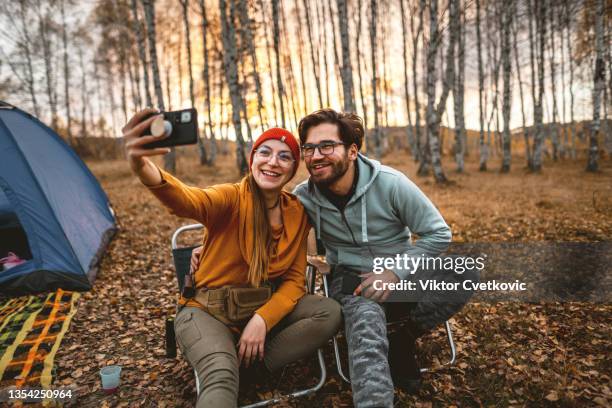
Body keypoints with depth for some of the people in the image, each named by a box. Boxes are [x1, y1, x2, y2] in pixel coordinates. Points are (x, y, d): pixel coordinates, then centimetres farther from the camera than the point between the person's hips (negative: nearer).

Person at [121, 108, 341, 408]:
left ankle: (249, 366, -10)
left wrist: (263, 318, -19)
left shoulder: (297, 213, -2)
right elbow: (187, 201, -40)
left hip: (264, 309, 6)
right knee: (221, 375, -35)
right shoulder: (231, 198, -17)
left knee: (330, 312, -17)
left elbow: (295, 279, -1)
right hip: (207, 311, -6)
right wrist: (144, 169, -62)